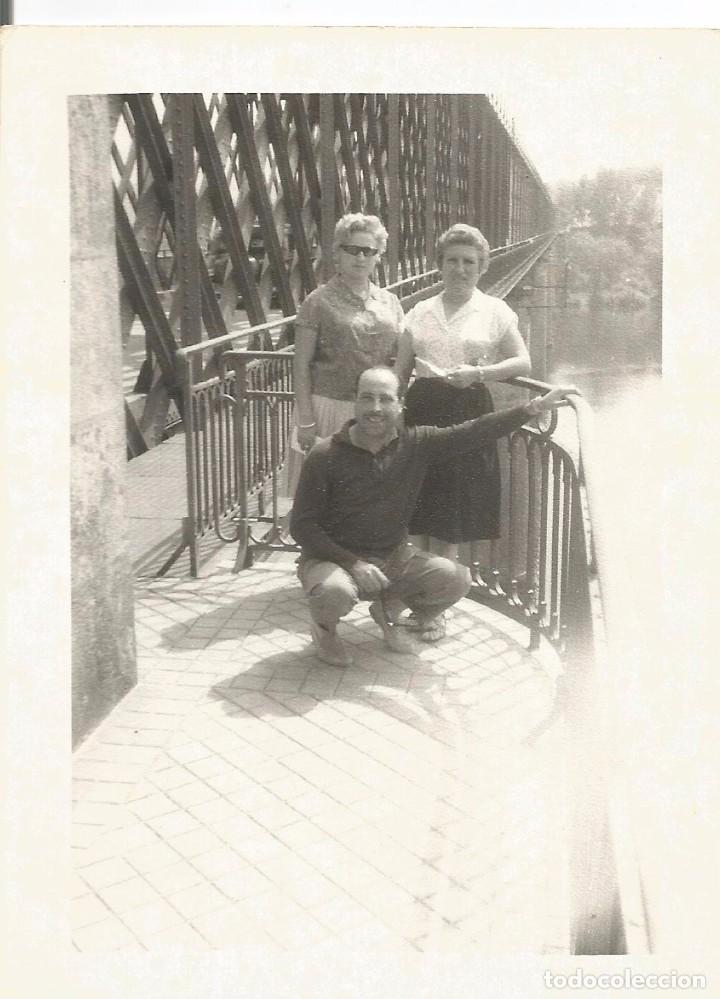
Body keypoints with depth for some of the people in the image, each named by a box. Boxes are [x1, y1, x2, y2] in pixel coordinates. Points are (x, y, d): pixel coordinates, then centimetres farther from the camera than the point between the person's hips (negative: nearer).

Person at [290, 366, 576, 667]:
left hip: (394, 557, 4)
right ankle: (323, 627, 3)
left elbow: (472, 432, -11)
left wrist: (533, 408, -21)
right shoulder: (325, 456, -16)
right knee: (335, 591, -37)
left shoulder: (416, 444, -5)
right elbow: (302, 526, -14)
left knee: (456, 578, -12)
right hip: (334, 557, -4)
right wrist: (352, 563, -24)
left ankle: (390, 608, 17)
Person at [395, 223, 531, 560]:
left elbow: (523, 362, -1)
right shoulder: (420, 312, 12)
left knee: (452, 511, 1)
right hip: (423, 409, 2)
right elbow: (401, 370, 14)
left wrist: (478, 373, -14)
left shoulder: (494, 311, 5)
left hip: (469, 410, -2)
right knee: (425, 505, 3)